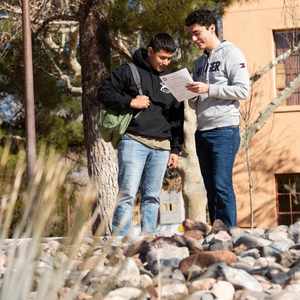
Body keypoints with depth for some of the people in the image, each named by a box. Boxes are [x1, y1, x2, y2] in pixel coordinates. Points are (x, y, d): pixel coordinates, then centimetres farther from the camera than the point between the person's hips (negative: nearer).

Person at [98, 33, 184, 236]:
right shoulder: (129, 71, 3)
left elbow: (177, 118, 19)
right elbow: (105, 93, 1)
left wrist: (176, 149, 14)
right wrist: (130, 102, -12)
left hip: (161, 146, 5)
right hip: (134, 141, -5)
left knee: (152, 197, 6)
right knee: (127, 194, -12)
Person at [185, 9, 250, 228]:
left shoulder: (231, 53, 0)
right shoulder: (199, 63, 22)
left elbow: (243, 89, -11)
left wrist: (209, 89, -15)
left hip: (224, 129, -8)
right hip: (202, 131, 8)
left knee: (222, 186, -14)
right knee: (211, 189, 7)